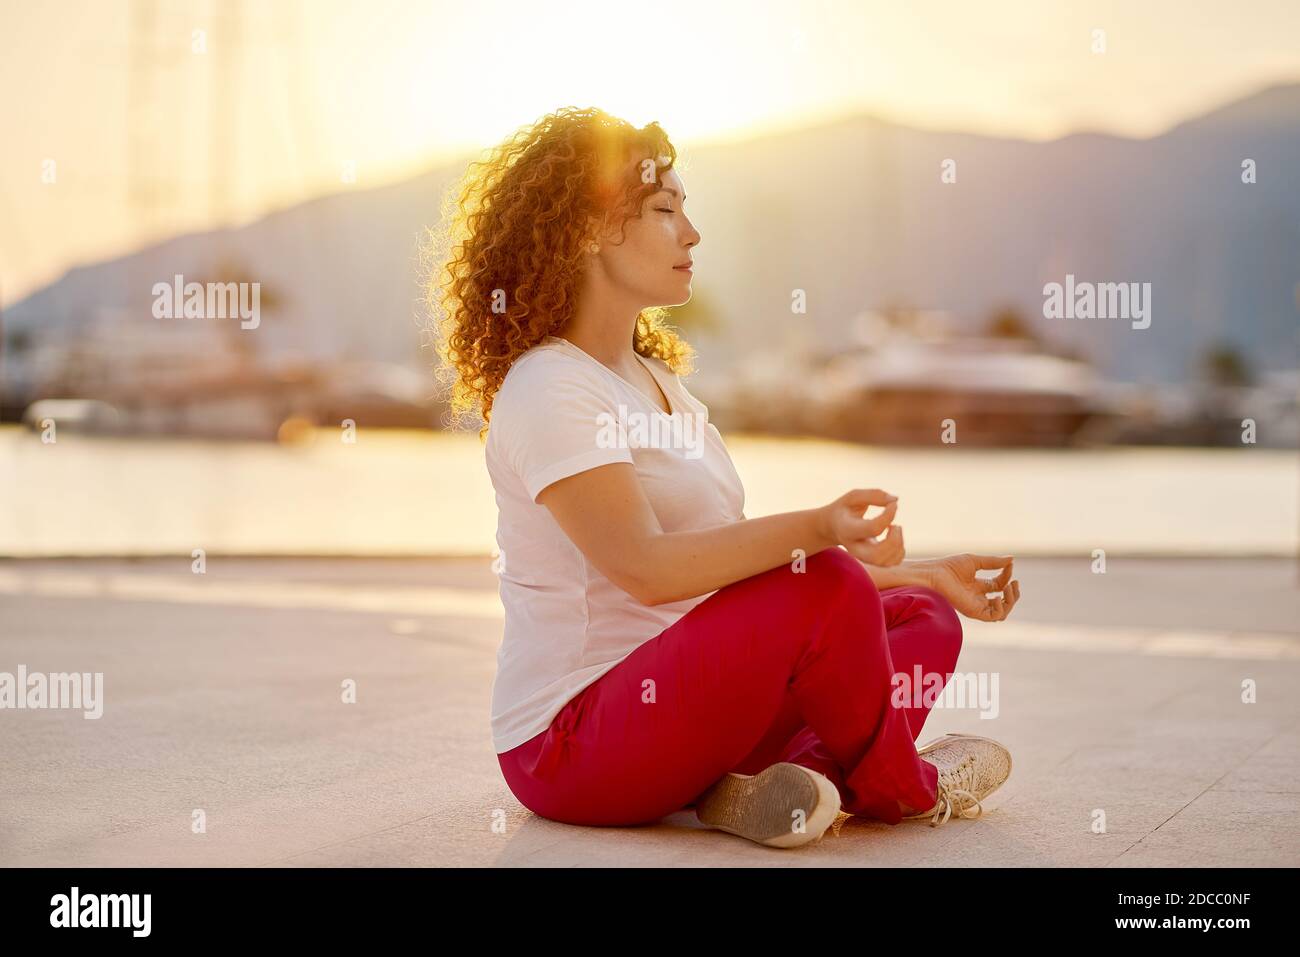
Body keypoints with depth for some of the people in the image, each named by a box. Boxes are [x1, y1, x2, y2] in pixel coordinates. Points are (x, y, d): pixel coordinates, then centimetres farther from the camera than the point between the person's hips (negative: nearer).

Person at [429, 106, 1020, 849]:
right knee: (826, 594, -27)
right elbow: (644, 568, -26)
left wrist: (927, 576, 14)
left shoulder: (660, 381, 16)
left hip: (673, 690, 10)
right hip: (568, 741, -10)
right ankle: (902, 789, -1)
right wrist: (816, 530, -37)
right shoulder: (548, 388, -13)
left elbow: (741, 563, 17)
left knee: (923, 619, 5)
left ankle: (757, 788, -16)